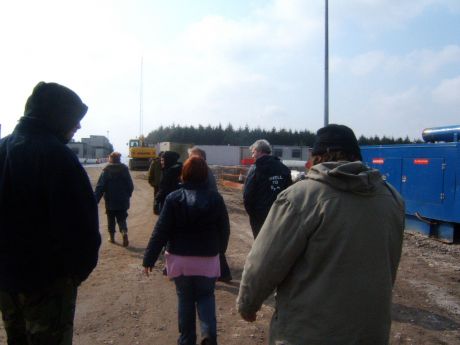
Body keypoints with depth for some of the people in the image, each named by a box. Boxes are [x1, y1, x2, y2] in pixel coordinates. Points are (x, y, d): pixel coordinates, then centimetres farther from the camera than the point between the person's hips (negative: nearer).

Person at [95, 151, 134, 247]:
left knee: (111, 219, 15)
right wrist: (127, 196, 15)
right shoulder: (125, 169, -2)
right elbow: (130, 186, -1)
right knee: (122, 219, 9)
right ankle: (124, 232, -15)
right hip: (123, 201, 1)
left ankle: (112, 237, 21)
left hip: (110, 201, -1)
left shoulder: (106, 170, -8)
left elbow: (100, 187, -13)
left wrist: (95, 200, -11)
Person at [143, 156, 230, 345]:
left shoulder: (174, 198, -10)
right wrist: (219, 249, 20)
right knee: (206, 297, 17)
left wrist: (149, 258, -2)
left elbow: (160, 232, -10)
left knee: (185, 300, 16)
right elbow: (224, 229, 2)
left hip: (180, 259, 0)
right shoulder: (215, 198, -6)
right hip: (207, 259, 1)